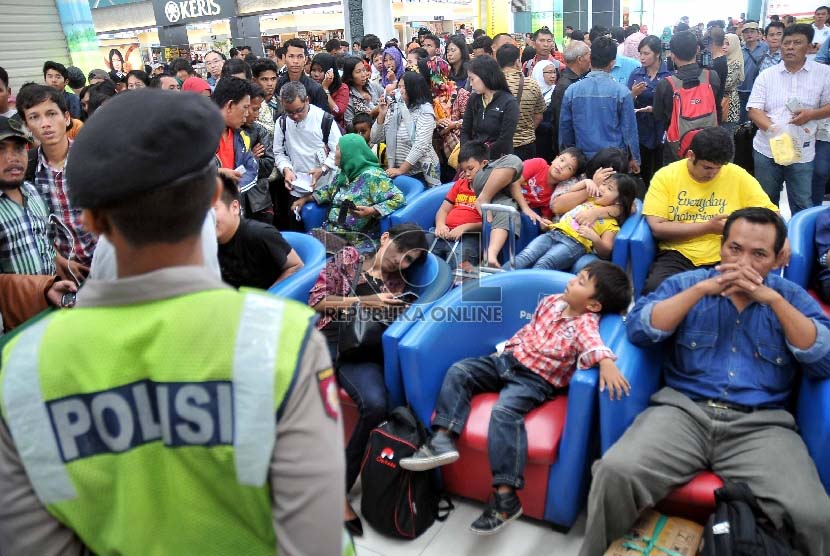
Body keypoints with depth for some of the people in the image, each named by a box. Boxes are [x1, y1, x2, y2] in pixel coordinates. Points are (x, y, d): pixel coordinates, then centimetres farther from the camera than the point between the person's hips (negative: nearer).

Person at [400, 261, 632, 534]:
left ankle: (505, 496, -28)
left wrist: (606, 362, -56)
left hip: (535, 379, -8)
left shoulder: (585, 323, -14)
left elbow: (593, 343, -37)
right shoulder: (551, 301, 9)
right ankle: (443, 439, -13)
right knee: (458, 371, -5)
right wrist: (511, 346, 23)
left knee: (504, 411, -32)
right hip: (509, 359, 8)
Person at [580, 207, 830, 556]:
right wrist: (701, 288, -7)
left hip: (762, 425, 1)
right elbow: (638, 330, -1)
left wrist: (773, 299, -6)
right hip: (684, 410, 0)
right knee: (616, 473, -27)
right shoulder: (686, 283, 13)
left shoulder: (792, 297, 16)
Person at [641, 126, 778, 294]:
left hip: (725, 257, 2)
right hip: (678, 255, -1)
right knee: (655, 290, -32)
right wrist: (708, 227, -12)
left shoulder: (738, 175, 3)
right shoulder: (666, 175, -1)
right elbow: (657, 228, -8)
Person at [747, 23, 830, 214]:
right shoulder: (766, 76, 3)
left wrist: (811, 114, -17)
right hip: (767, 149, 1)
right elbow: (754, 110, -5)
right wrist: (774, 129, -22)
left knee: (803, 205, 3)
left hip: (802, 153, -1)